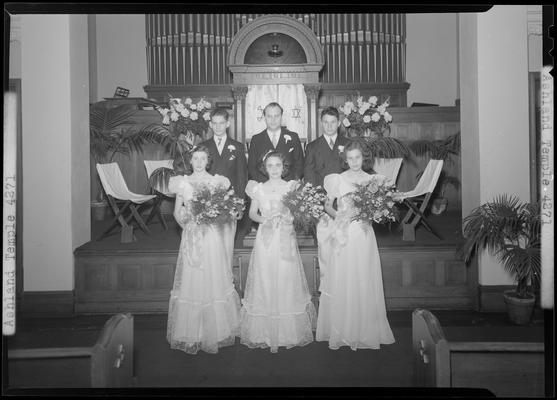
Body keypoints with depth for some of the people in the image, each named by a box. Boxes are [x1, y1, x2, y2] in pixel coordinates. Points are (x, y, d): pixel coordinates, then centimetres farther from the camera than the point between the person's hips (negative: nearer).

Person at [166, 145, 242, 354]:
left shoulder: (218, 182, 5)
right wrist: (184, 215, -14)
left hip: (213, 237, 0)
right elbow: (177, 213, 7)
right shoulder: (183, 183, 7)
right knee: (191, 283, 1)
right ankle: (191, 334, 14)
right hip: (192, 237, 1)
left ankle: (216, 331, 15)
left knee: (214, 281, 1)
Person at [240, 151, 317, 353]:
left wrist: (288, 218, -15)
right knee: (264, 283, 1)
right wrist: (264, 220, -10)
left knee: (286, 283, 2)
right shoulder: (259, 188, 5)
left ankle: (289, 331, 14)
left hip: (286, 239, 0)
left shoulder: (292, 187, 4)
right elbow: (252, 213, 9)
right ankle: (264, 332, 12)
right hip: (265, 239, 0)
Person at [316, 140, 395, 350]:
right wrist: (337, 215, -8)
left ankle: (365, 331, 14)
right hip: (343, 235, -1)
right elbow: (327, 205, 9)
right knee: (341, 284, 1)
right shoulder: (337, 179, 5)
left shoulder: (372, 180, 8)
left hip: (364, 235, 1)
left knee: (364, 284, 2)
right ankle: (340, 332, 11)